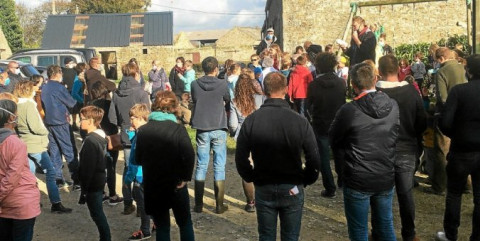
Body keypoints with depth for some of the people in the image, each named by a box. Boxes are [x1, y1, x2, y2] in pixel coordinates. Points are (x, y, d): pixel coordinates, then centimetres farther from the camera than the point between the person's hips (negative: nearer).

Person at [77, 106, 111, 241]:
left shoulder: (90, 141, -22)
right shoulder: (101, 137, 6)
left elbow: (88, 169, -22)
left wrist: (84, 191, -17)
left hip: (92, 183, -9)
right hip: (100, 180, 9)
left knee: (97, 214, 2)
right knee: (98, 213, 18)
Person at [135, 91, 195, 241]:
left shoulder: (143, 130, -3)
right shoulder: (178, 129, -13)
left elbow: (138, 159, 3)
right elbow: (189, 155, -22)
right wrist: (185, 177, -9)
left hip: (152, 186, 2)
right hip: (175, 184, -2)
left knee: (162, 226, 14)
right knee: (185, 223, 16)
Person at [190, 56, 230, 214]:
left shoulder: (195, 84, -2)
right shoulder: (222, 84, -7)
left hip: (202, 129, 2)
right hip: (219, 129, -2)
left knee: (201, 166, 9)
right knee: (219, 167, 4)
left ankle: (198, 204, 12)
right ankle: (219, 205, 7)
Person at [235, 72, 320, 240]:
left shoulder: (251, 121, -13)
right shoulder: (300, 122, -17)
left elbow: (240, 159, -8)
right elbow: (314, 160, -14)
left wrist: (252, 178, 9)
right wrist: (305, 181, 4)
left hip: (263, 190, 1)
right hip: (293, 190, -1)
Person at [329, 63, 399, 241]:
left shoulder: (348, 111, -19)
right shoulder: (393, 106, -6)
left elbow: (334, 142, -4)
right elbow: (394, 137, 8)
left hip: (358, 181, -4)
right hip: (386, 179, 4)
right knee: (386, 227, 20)